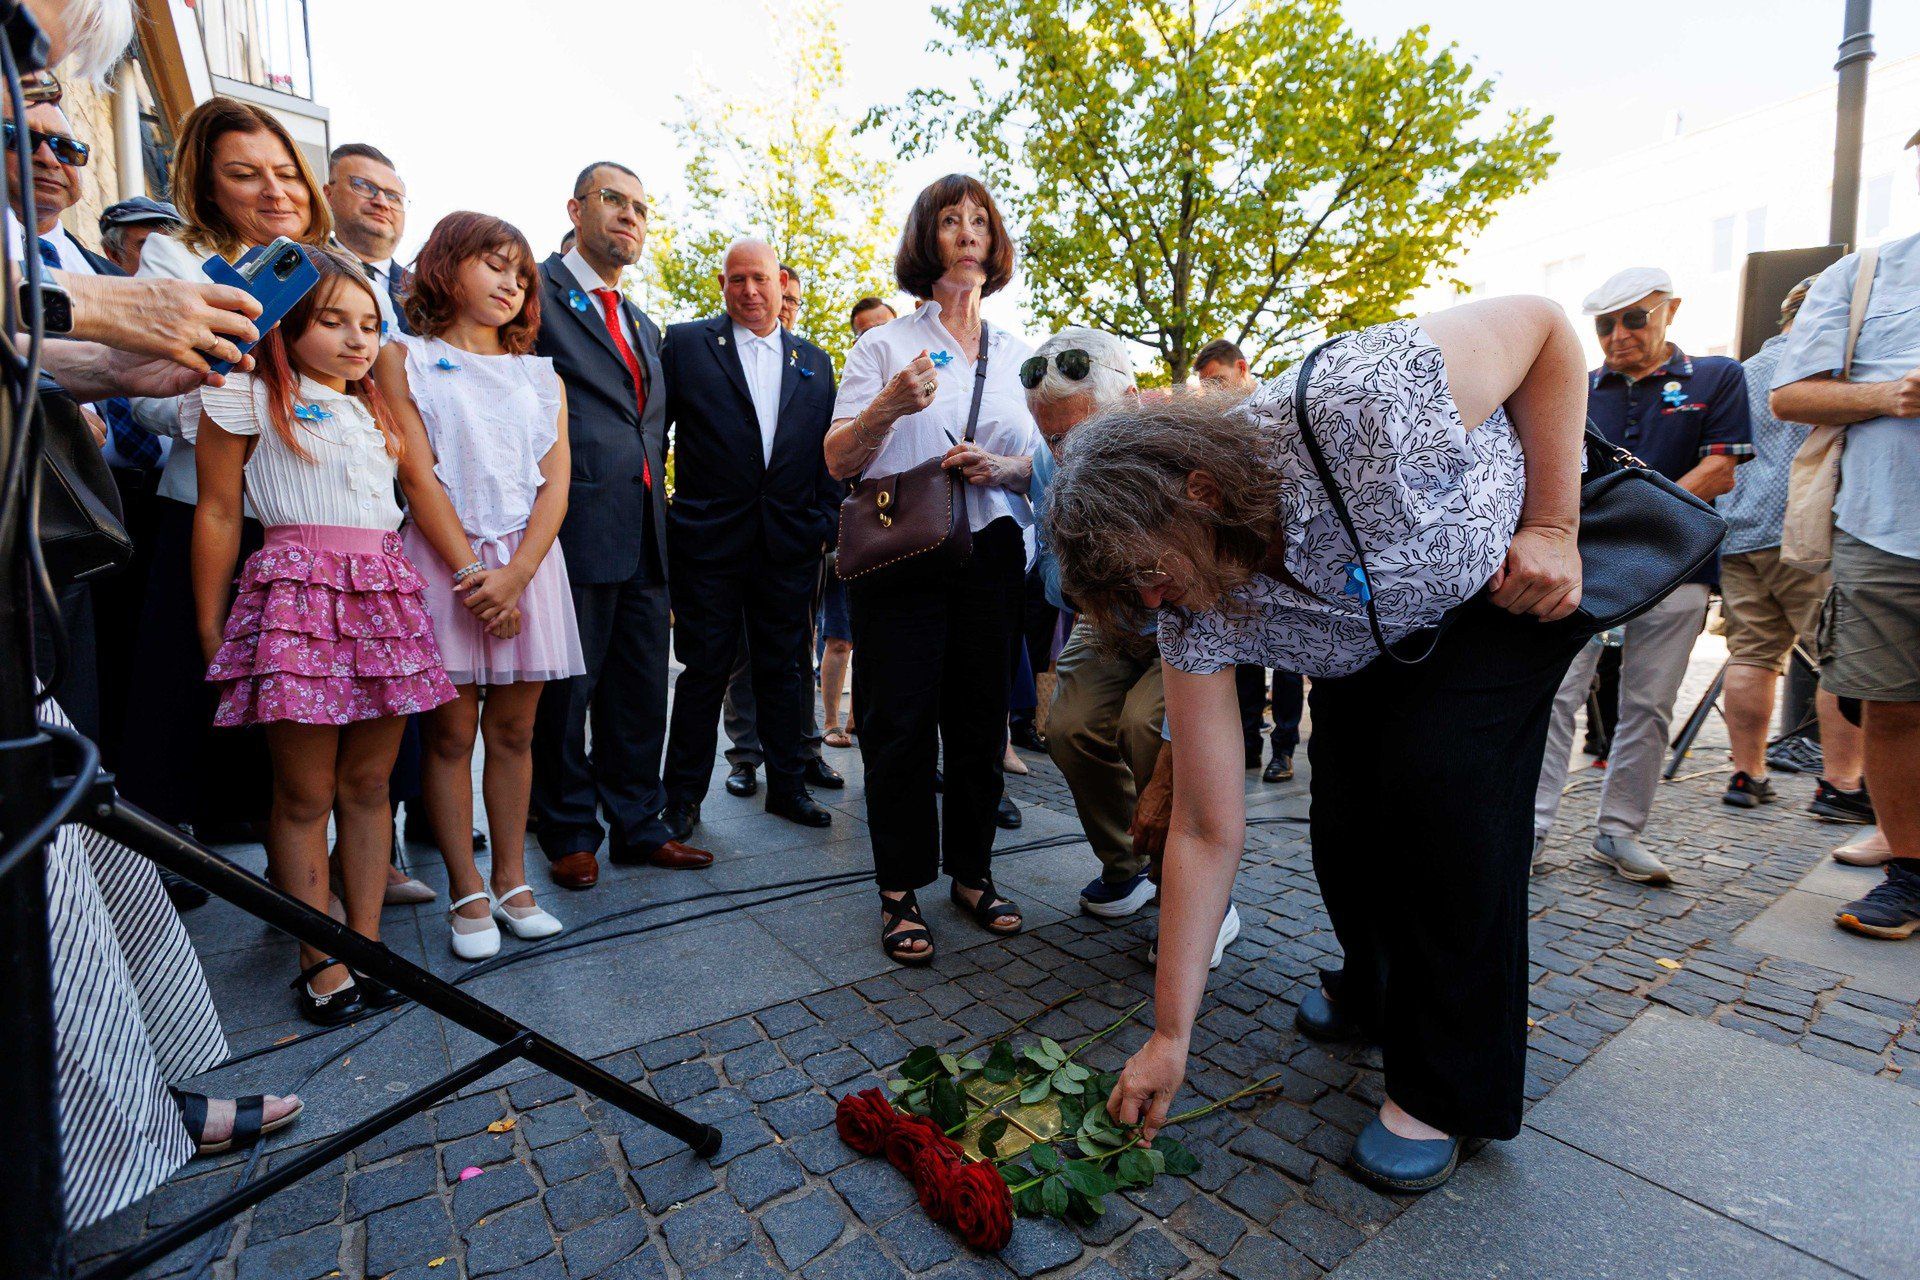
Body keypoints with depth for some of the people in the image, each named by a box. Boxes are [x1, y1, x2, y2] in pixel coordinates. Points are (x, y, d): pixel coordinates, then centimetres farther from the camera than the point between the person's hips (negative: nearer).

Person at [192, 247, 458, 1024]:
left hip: (386, 595, 5)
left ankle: (367, 942, 15)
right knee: (304, 793, 0)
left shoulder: (377, 408, 22)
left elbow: (421, 493, 22)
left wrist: (468, 573, 10)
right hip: (298, 592, -4)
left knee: (368, 785, 7)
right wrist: (210, 630, 1)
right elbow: (218, 514, 3)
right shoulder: (248, 399, 5)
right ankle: (320, 963, 10)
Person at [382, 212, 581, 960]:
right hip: (443, 558, -2)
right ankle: (467, 896, 10)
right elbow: (418, 474, -4)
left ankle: (510, 883, 15)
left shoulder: (541, 376, 14)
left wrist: (516, 573, -11)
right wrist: (472, 573, -13)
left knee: (514, 731, 6)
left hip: (529, 562, 3)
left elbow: (555, 482, 3)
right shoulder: (407, 359, 6)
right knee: (450, 734, 1)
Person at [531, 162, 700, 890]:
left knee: (641, 690, 11)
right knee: (565, 690, 3)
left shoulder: (645, 328, 24)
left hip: (642, 535, 7)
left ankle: (637, 827, 23)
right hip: (575, 528, -7)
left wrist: (656, 497, 13)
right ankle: (570, 836, 18)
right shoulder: (535, 291, 1)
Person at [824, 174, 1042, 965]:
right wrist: (887, 406, -20)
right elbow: (839, 462, -2)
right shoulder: (886, 346, 5)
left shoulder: (1016, 355, 15)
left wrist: (1003, 467, -7)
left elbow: (1041, 460, 14)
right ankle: (901, 891, 10)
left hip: (990, 552, 3)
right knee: (900, 720, -2)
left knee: (980, 715, 6)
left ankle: (972, 871, 22)